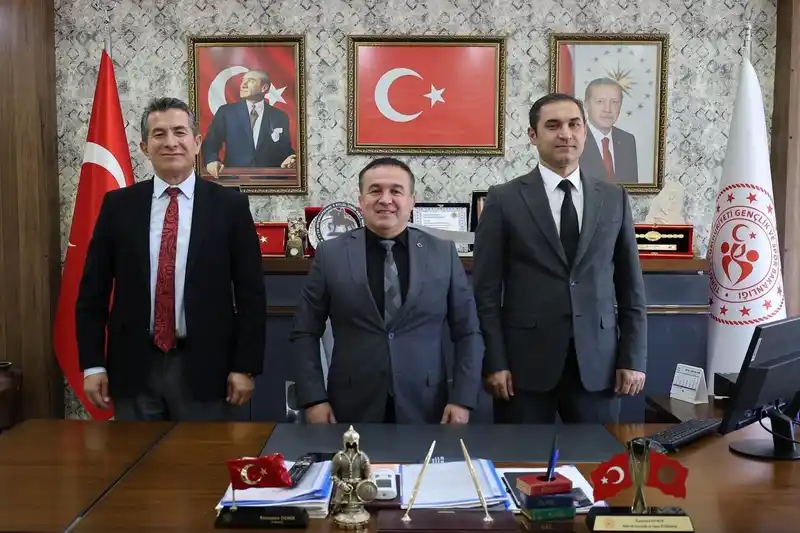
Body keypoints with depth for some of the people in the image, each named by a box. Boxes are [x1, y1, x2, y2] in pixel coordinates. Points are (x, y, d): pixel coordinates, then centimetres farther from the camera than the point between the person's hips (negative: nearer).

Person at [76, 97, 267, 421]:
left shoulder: (230, 205, -2)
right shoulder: (118, 204, 4)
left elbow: (250, 294, -2)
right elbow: (93, 290, 6)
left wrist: (245, 367, -5)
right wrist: (92, 364, 1)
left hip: (204, 368, -1)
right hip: (133, 366, 2)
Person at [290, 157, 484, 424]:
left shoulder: (443, 254, 0)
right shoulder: (330, 254, -1)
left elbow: (468, 332, 3)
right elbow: (305, 333, 2)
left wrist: (462, 399, -4)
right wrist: (314, 398, -5)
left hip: (424, 409, 1)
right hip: (353, 410, 0)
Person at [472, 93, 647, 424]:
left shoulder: (614, 199, 7)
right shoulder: (504, 200, -1)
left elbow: (631, 286, 8)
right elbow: (486, 290, -3)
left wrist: (633, 358, 3)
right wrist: (494, 362, -8)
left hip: (597, 360, 2)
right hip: (525, 361, -2)